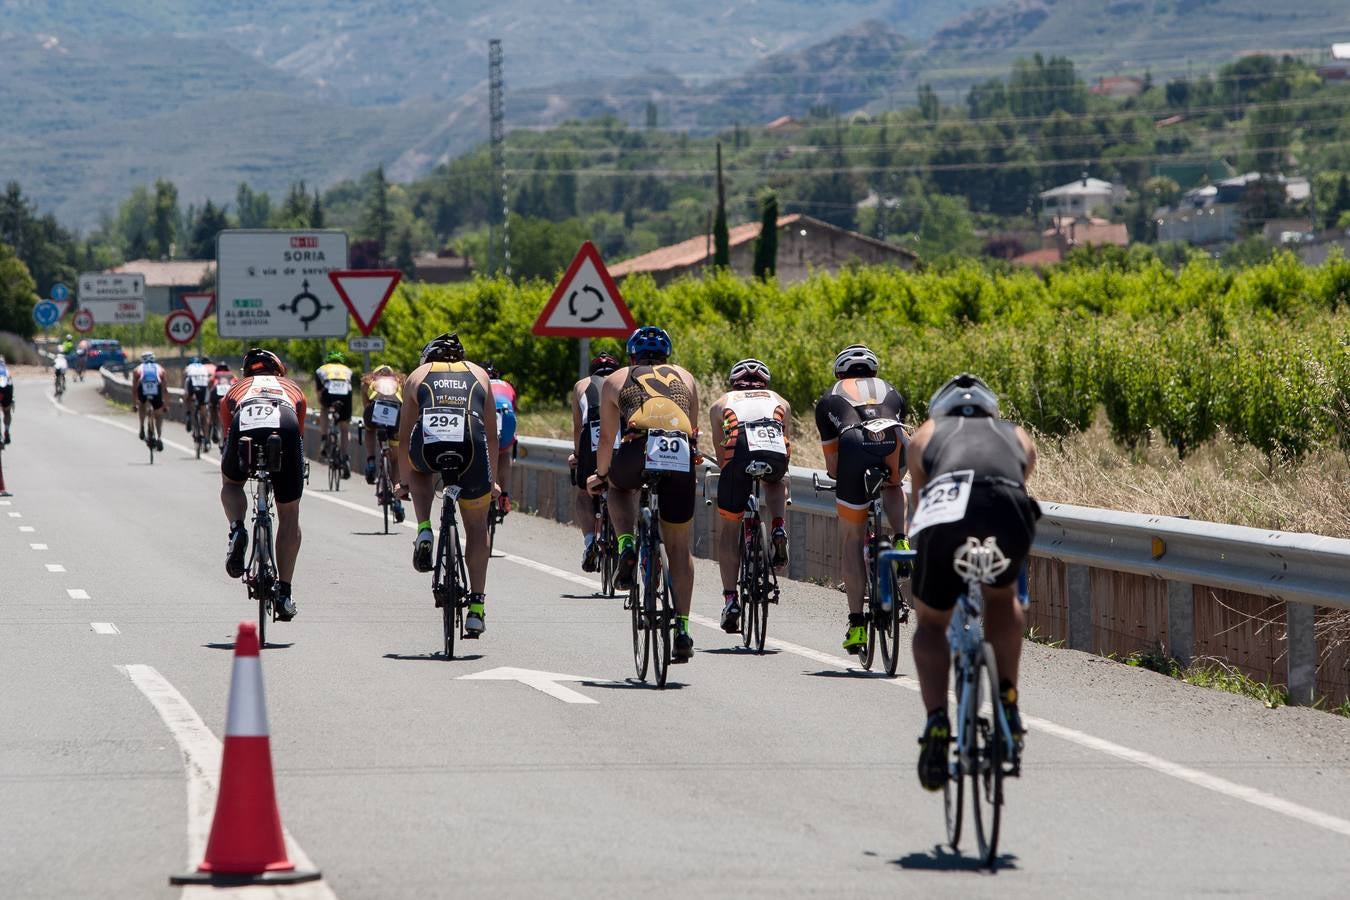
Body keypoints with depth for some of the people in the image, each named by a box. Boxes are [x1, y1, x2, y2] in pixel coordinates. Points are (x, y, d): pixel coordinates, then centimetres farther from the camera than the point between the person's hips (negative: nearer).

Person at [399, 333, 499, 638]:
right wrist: (491, 480, 45)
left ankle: (424, 531, 15)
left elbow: (404, 437, 32)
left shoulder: (418, 375, 29)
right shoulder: (479, 375, 32)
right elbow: (491, 435, 35)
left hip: (428, 444, 0)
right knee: (477, 526, 18)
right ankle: (476, 607, 14)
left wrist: (404, 481, 44)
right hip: (470, 447, 0)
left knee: (419, 469, 39)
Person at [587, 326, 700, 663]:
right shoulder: (685, 379, 30)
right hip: (682, 459, 1)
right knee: (679, 545, 16)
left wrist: (600, 475, 40)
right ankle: (682, 629, 11)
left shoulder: (616, 380, 25)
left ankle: (626, 548, 12)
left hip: (638, 452, -1)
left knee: (618, 485, 36)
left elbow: (607, 437, 25)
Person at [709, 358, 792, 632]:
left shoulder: (721, 404, 32)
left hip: (739, 454, -1)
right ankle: (779, 530, 14)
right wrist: (778, 478, 51)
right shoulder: (779, 402, 35)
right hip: (776, 455, 1)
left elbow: (720, 453, 33)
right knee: (775, 482, 39)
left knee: (728, 529, 15)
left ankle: (730, 598, 7)